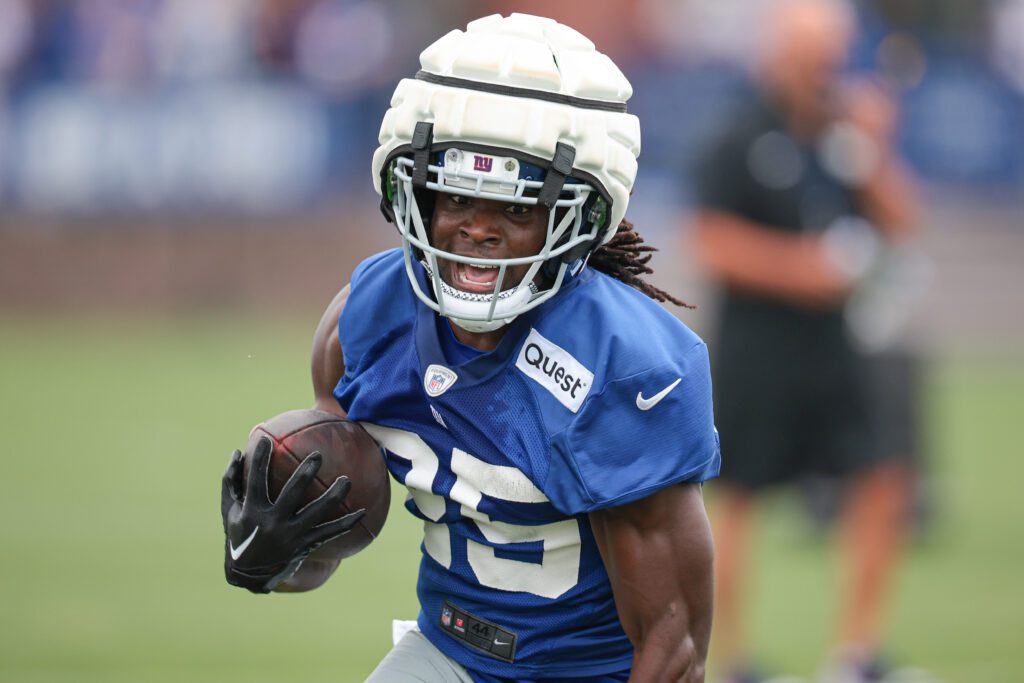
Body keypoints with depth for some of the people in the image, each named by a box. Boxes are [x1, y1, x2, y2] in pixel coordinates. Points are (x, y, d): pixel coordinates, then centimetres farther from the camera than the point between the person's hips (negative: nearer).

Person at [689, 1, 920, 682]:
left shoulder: (847, 130, 8)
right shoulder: (740, 141, -9)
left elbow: (902, 222, 8)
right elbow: (716, 244, -12)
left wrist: (873, 151, -6)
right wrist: (804, 268, -17)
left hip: (833, 343, 6)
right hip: (757, 339, -5)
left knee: (884, 477, -4)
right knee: (738, 496, 2)